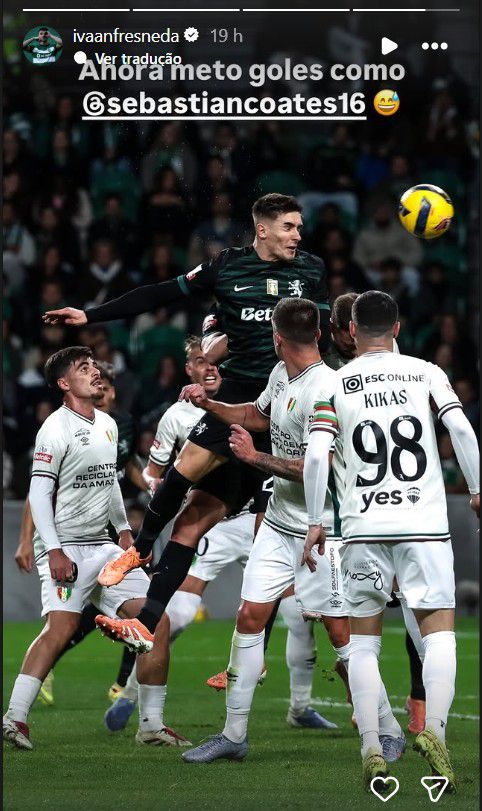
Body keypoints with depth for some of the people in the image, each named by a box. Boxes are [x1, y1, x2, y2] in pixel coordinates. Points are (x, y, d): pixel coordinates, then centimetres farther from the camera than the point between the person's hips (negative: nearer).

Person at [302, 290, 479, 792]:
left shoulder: (334, 385, 5)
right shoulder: (426, 373, 6)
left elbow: (315, 456, -4)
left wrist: (314, 523, 2)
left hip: (362, 526, 1)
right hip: (424, 523, -1)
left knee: (363, 638, 10)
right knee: (438, 632, 2)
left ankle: (371, 747, -1)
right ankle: (434, 728, -20)